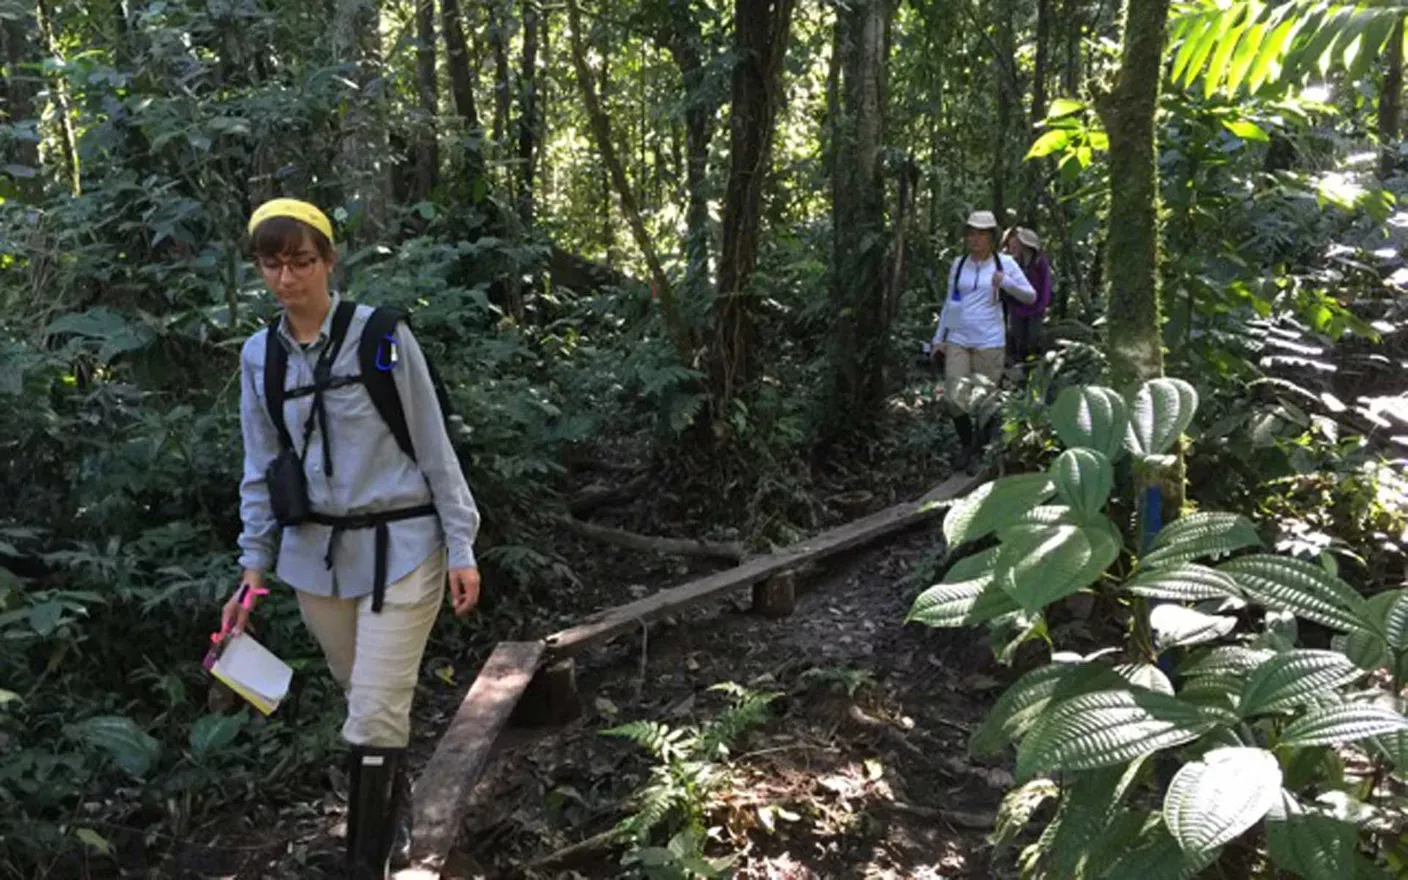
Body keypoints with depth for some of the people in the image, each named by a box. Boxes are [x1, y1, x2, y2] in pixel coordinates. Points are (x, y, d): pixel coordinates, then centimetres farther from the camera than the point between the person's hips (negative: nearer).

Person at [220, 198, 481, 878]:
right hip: (314, 554, 4)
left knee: (374, 717, -6)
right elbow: (261, 469, 10)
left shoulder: (383, 337, -9)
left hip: (399, 548, -4)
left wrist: (461, 548, -7)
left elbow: (434, 447, -5)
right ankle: (395, 810, 41)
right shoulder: (259, 356, 4)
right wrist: (254, 568, 6)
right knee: (366, 699, 16)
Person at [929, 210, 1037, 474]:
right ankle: (966, 444, 18)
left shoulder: (1004, 263, 0)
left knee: (983, 400, 1)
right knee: (954, 398, -6)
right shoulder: (958, 264, 8)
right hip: (958, 341, 2)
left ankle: (979, 452, 20)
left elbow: (1031, 296, 1)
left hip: (989, 343, -2)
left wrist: (1005, 282, -16)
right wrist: (938, 338, 16)